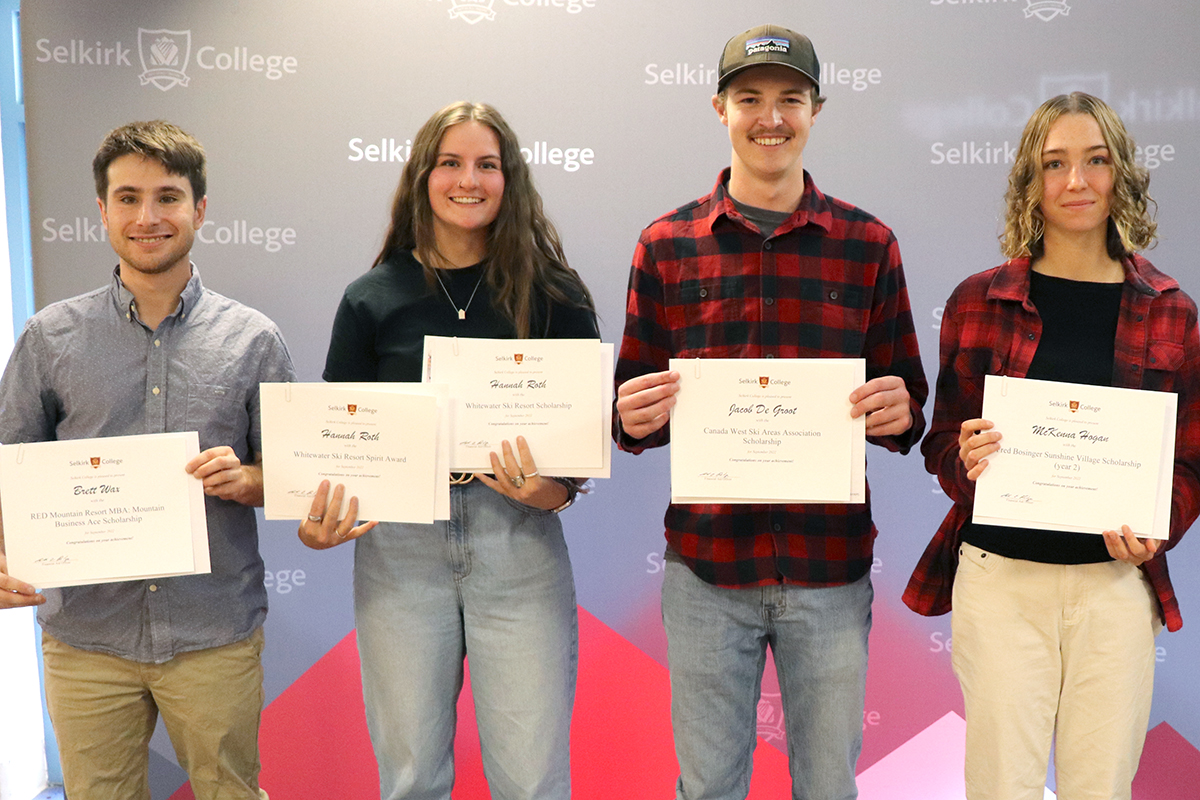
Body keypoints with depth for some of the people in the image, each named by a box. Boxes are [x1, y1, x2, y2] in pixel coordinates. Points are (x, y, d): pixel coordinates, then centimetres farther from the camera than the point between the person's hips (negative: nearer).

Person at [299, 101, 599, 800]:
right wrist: (318, 519, -11)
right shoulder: (373, 299, 5)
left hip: (518, 541, -1)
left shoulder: (553, 293, 3)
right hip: (399, 549, 1)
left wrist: (557, 489, -16)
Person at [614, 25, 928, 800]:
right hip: (707, 563, 0)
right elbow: (634, 407, 7)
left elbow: (906, 403, 7)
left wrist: (900, 414, -16)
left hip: (831, 568, 0)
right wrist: (635, 420, -15)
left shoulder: (868, 243, 3)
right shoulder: (666, 244, 3)